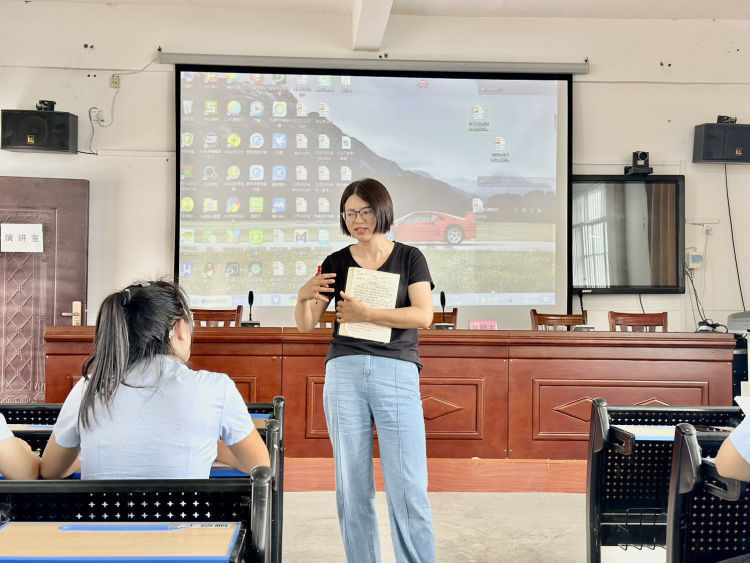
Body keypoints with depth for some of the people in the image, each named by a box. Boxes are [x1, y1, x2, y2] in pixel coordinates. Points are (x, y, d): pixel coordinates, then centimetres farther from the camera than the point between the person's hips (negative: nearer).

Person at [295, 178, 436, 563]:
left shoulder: (409, 258, 8)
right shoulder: (337, 263, 12)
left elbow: (423, 315, -5)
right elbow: (305, 325, 10)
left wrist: (366, 314, -14)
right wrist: (303, 297, -12)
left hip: (397, 371, -2)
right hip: (345, 371, 2)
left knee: (408, 486, -5)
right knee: (352, 486, 4)